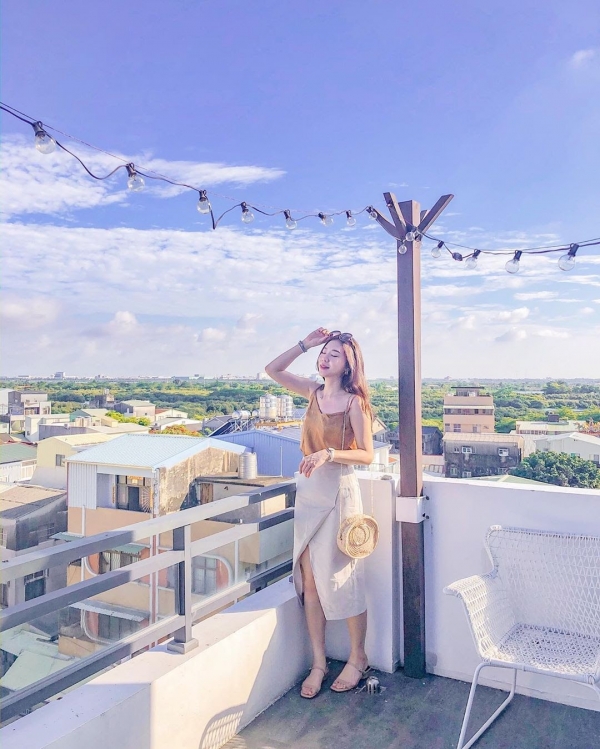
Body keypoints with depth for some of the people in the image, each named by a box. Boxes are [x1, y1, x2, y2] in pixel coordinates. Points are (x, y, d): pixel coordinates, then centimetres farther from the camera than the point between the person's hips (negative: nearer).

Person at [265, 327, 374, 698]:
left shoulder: (354, 402, -10)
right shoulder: (315, 392, 7)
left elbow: (367, 454, -14)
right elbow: (273, 370, 11)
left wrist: (328, 453, -28)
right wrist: (306, 344, 3)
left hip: (339, 491, -6)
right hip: (308, 490, 6)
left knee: (342, 578, 5)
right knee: (309, 581, 9)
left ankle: (358, 658, 26)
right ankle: (319, 663, 23)